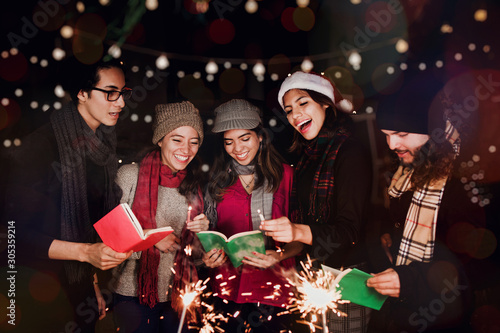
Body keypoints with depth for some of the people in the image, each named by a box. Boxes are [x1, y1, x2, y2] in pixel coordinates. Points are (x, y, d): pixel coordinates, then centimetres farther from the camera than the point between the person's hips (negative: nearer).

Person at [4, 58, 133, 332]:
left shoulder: (100, 148, 5)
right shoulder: (42, 144, -18)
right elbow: (16, 233, -20)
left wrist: (94, 284, 14)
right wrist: (85, 252, -27)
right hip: (39, 296, -6)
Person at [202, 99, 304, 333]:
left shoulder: (285, 175, -1)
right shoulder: (217, 181, 7)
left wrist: (279, 256, -18)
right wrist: (209, 257, -5)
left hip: (273, 290, -2)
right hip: (228, 291, 2)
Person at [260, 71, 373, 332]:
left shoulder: (349, 151, -13)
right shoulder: (308, 155, 11)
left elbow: (350, 229, -20)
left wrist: (299, 231, -34)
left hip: (345, 278, -7)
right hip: (314, 275, 7)